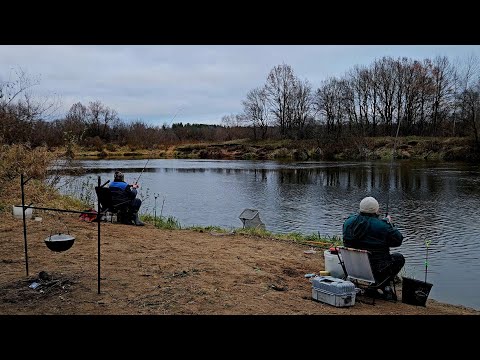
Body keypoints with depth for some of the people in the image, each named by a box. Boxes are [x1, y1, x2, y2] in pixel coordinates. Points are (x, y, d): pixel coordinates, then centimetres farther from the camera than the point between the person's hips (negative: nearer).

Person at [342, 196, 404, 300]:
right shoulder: (382, 226, -18)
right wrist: (390, 224, 9)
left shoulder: (349, 221, -2)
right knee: (399, 258, 21)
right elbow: (398, 240, -6)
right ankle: (385, 286, 14)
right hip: (376, 268, -6)